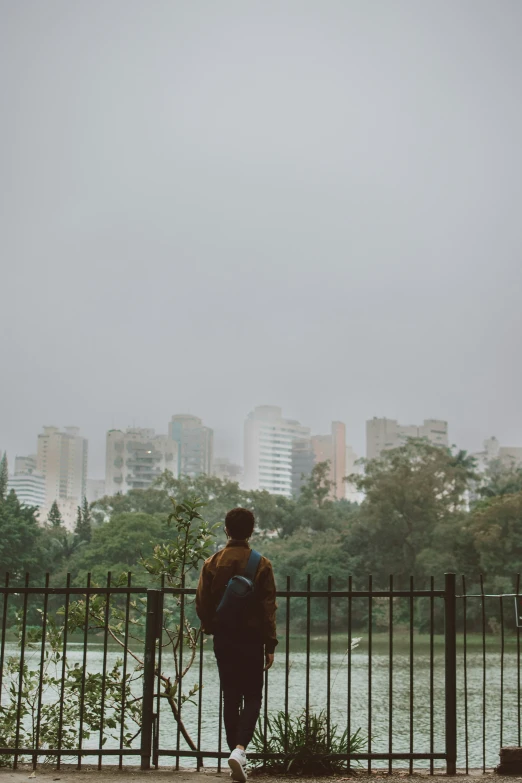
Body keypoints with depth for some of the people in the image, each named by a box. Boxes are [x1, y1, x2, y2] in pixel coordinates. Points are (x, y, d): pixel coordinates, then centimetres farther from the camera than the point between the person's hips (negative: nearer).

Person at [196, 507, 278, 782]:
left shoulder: (212, 563, -1)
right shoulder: (261, 564, -6)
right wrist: (270, 645, -3)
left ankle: (235, 751, 15)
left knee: (230, 697, 12)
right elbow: (269, 608, -7)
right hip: (252, 638, -2)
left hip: (223, 638, 2)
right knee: (252, 697, 5)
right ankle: (240, 749, -14)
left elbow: (202, 602, 1)